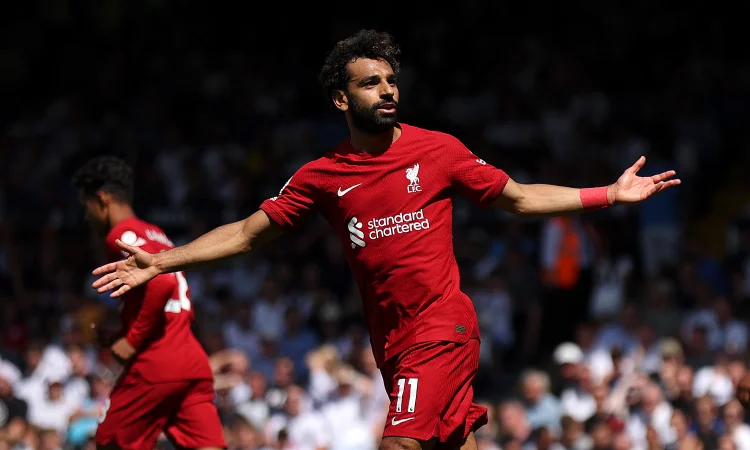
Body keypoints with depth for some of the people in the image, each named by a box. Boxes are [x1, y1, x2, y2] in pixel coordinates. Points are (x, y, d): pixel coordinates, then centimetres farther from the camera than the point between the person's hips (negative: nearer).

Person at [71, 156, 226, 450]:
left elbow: (161, 283, -22)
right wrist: (123, 333, 20)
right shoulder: (155, 235, 22)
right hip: (193, 362, 8)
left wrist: (133, 340, -15)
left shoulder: (122, 236, -5)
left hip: (155, 365, -8)